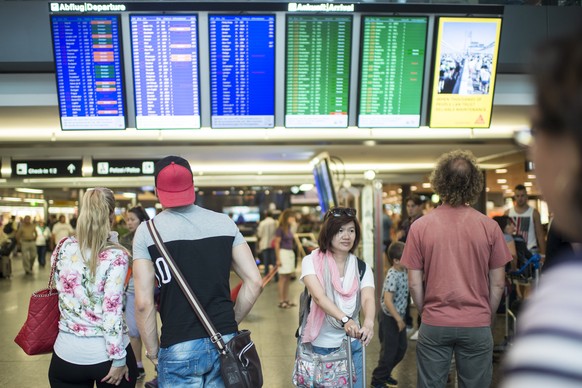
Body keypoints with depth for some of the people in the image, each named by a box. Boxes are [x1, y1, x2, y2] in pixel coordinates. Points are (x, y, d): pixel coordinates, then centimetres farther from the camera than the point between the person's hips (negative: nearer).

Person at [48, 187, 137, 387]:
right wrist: (118, 358, -11)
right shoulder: (115, 256, -15)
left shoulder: (63, 248, -2)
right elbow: (112, 310, -18)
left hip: (67, 354, 4)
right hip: (106, 353, -4)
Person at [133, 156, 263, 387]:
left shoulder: (147, 231, -5)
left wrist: (153, 351, 4)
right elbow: (254, 282, -1)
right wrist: (231, 321, 11)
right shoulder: (225, 222, 1)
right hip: (226, 342, 3)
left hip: (179, 348, -2)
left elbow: (143, 303, -9)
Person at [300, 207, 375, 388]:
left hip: (351, 345, 2)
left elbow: (368, 299, -18)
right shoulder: (311, 261, -9)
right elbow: (318, 297, -23)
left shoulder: (362, 267, -1)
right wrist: (344, 320, -40)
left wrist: (369, 323, -40)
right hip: (317, 345, -2)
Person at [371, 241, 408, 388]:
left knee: (402, 347, 18)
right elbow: (388, 301, -28)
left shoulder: (403, 272, 1)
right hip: (389, 317, -9)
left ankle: (386, 374, 36)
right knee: (389, 350, 3)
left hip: (398, 316, 9)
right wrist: (398, 319, -24)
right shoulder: (392, 276, -25)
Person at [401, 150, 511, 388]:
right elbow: (498, 283, -1)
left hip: (434, 324, 0)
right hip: (477, 326, 1)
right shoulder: (489, 226, -8)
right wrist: (488, 317, 14)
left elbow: (415, 283, -6)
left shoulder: (420, 226, -9)